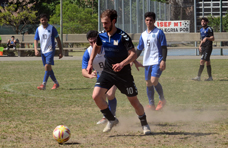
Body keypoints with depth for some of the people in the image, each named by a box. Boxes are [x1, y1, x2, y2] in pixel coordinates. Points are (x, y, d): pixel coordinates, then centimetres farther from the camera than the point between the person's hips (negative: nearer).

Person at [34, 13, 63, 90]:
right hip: (43, 51, 5)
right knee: (48, 68, 10)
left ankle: (43, 85, -22)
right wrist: (36, 49, -10)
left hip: (50, 50, -5)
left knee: (47, 66, -19)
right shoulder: (38, 29, 5)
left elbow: (58, 39, -1)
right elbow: (36, 40, 8)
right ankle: (56, 83, 25)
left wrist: (60, 51, -3)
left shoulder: (52, 28, -6)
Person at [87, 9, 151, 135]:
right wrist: (90, 62, 13)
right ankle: (111, 120, 6)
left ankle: (144, 124, 29)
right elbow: (97, 46, 20)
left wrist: (122, 64, -40)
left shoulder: (122, 36, -20)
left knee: (134, 101, 4)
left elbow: (133, 54, -24)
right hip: (108, 71, 4)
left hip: (123, 73, -4)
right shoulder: (101, 35, -3)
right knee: (96, 95, -14)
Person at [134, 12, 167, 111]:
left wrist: (163, 60, -16)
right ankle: (151, 105, 15)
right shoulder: (143, 35, 13)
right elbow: (139, 49, 21)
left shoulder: (159, 32, -3)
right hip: (147, 62, 6)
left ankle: (162, 100, 0)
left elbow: (164, 47, -7)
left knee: (154, 81, -19)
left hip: (157, 62, -6)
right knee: (148, 83, 6)